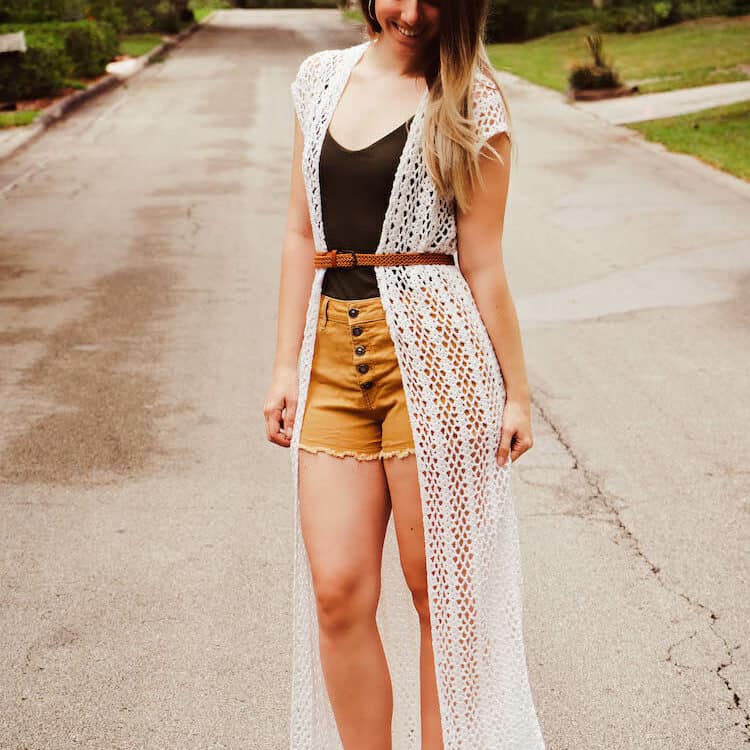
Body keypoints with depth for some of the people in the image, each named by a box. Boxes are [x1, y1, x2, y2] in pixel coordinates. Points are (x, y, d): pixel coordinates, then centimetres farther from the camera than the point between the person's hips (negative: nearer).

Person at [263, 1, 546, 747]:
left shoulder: (470, 102, -1)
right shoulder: (323, 78, 12)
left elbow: (482, 265, 0)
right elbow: (301, 235, 14)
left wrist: (516, 392, 1)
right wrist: (286, 365, 10)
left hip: (431, 350, -4)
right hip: (333, 353, 4)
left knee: (437, 593, 5)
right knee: (339, 591, 1)